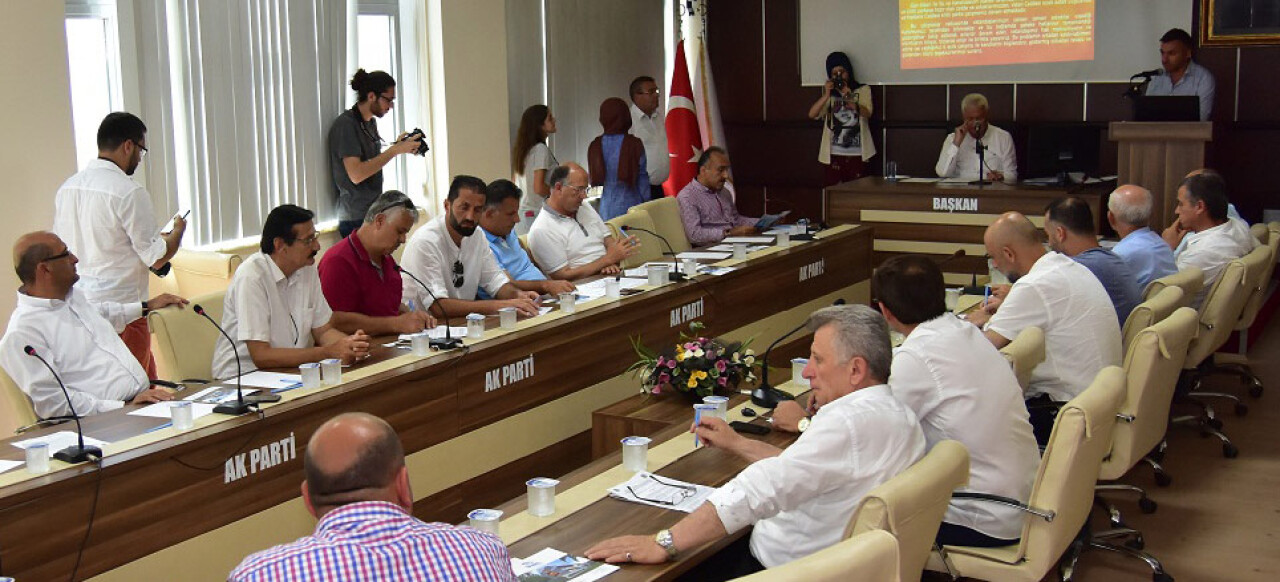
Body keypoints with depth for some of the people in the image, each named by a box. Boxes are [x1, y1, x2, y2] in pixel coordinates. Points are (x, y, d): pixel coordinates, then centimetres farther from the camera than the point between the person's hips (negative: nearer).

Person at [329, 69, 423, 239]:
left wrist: (397, 146, 5)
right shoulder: (345, 124, -12)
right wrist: (395, 150, -19)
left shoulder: (371, 122, 16)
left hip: (373, 214, 9)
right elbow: (356, 174, -20)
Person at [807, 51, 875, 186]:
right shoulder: (829, 93, 14)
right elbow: (812, 114, -1)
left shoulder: (863, 90, 8)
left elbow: (867, 113, -10)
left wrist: (848, 99, -24)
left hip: (857, 153, -1)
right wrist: (826, 95, -14)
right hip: (834, 153, 2)